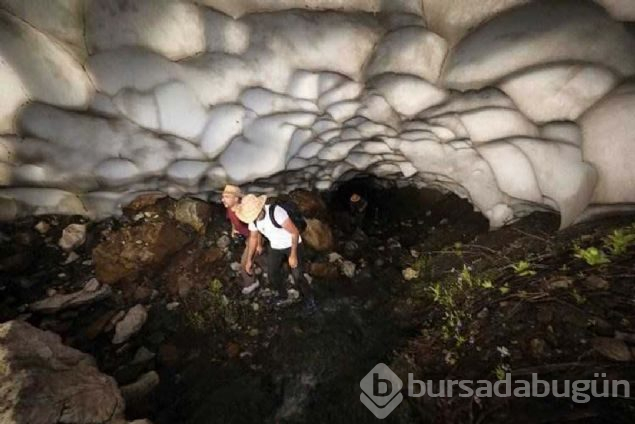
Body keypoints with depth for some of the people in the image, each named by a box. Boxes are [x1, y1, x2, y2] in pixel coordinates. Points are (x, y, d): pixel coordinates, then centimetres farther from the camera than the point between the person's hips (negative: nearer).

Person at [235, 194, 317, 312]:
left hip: (292, 244, -6)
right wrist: (249, 260, 12)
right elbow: (253, 237, 6)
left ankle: (309, 299, 19)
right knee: (272, 276, 9)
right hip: (275, 247, 6)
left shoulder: (276, 212, -33)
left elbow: (295, 232, -28)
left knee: (298, 276, -8)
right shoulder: (252, 219, -12)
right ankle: (282, 296, 38)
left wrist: (293, 255, -28)